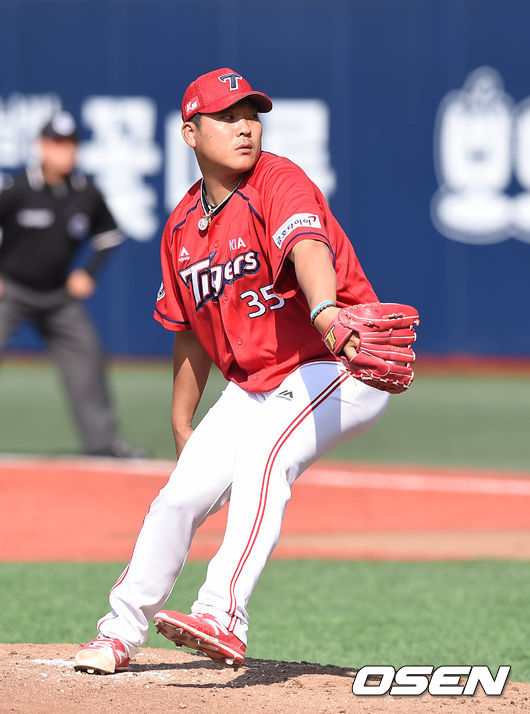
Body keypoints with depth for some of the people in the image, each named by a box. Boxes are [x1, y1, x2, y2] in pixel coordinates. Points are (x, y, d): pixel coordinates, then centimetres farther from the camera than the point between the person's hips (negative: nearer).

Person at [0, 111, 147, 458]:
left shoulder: (88, 194, -5)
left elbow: (110, 236, 11)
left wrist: (88, 273, 1)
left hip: (57, 295, 4)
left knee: (87, 357, 2)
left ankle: (104, 440, 12)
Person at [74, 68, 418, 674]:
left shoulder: (279, 184, -18)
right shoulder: (183, 226, 4)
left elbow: (308, 248, -41)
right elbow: (192, 331, 18)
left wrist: (324, 312, -61)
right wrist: (182, 426, 20)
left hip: (341, 367, -7)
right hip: (253, 385, 7)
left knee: (264, 450, -31)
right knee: (182, 494, 1)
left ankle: (224, 617, -38)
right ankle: (121, 631, 20)